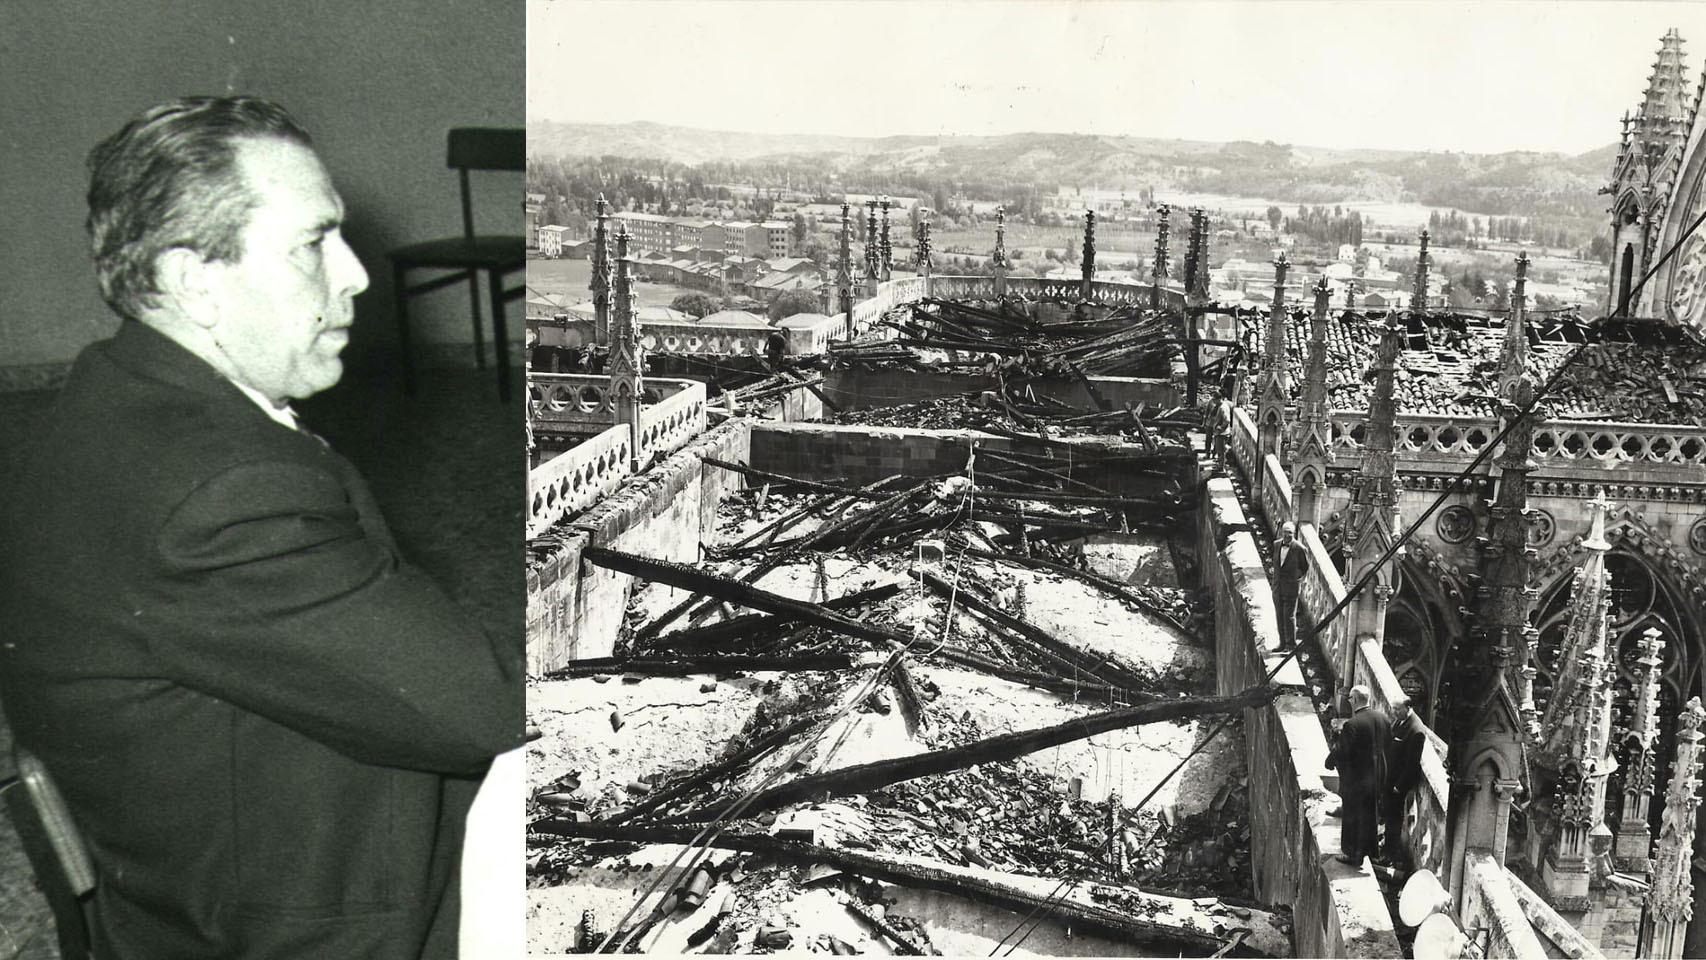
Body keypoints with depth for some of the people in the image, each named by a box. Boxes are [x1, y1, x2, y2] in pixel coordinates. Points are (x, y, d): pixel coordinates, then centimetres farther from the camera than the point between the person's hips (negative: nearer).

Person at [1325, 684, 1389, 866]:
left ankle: (1352, 855, 18)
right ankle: (1370, 849, 37)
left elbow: (1342, 751, -21)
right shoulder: (1381, 718, -4)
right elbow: (1386, 743, 8)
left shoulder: (1352, 724, -26)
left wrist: (1330, 761, 0)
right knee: (1370, 813, 23)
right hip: (1377, 777, 7)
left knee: (1352, 817, 9)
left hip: (1356, 778, -7)